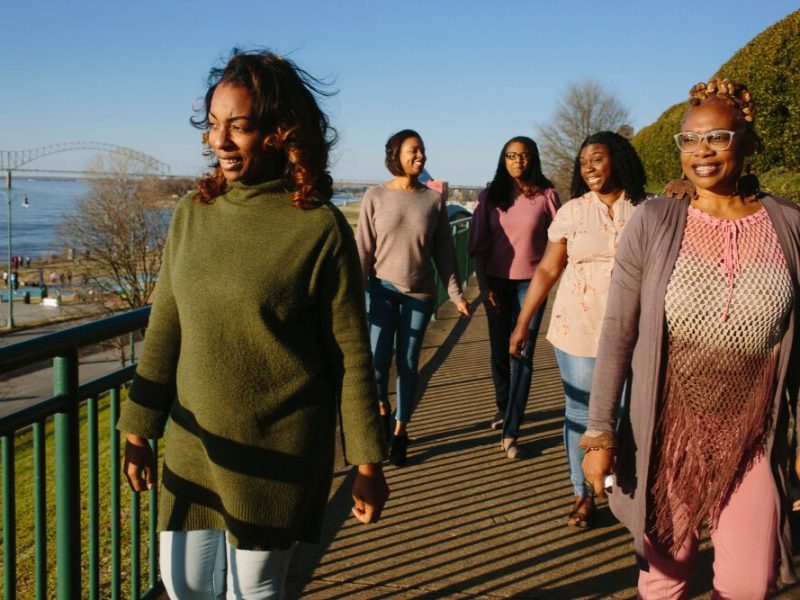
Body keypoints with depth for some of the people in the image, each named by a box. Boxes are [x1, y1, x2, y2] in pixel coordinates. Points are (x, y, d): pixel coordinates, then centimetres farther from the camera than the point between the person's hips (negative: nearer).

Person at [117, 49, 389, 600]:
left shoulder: (320, 227, -14)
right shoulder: (193, 214, 0)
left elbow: (351, 355, -10)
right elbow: (165, 333, 5)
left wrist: (367, 462, -7)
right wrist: (139, 432, 6)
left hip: (279, 450, -5)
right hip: (195, 445, 5)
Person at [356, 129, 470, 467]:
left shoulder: (434, 199, 0)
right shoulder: (375, 197, -4)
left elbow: (444, 252, 4)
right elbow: (363, 249, -4)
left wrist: (456, 294, 1)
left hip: (420, 293, 1)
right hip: (382, 289, -1)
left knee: (408, 363, 7)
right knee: (377, 360, -8)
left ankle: (400, 430, 23)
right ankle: (382, 408, 23)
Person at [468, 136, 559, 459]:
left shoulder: (546, 195, -2)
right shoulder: (489, 196, 3)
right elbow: (478, 244, 3)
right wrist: (484, 284, -3)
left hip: (531, 283, -2)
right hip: (497, 282, 2)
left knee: (523, 355, -6)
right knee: (499, 352, 14)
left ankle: (510, 433, -4)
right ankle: (503, 408, 37)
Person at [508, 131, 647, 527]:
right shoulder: (571, 211, 2)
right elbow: (547, 270, 3)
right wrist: (522, 324, 2)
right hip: (578, 329, 1)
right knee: (580, 411, 7)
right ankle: (583, 495, 21)